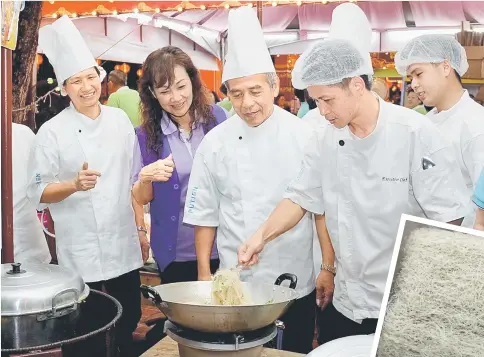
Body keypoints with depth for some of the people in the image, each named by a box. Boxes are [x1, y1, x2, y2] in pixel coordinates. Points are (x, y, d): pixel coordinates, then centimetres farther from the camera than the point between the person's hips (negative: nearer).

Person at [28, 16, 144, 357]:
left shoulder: (120, 120, 3)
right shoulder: (53, 131, -8)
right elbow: (38, 192, -7)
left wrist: (143, 228, 9)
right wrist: (75, 185, -25)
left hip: (124, 245, 4)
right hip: (80, 252, -3)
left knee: (129, 322, 15)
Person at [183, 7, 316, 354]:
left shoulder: (303, 135, -6)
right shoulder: (215, 142, -4)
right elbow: (205, 212, 2)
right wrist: (204, 274, 2)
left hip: (297, 281, 0)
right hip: (237, 283, 1)